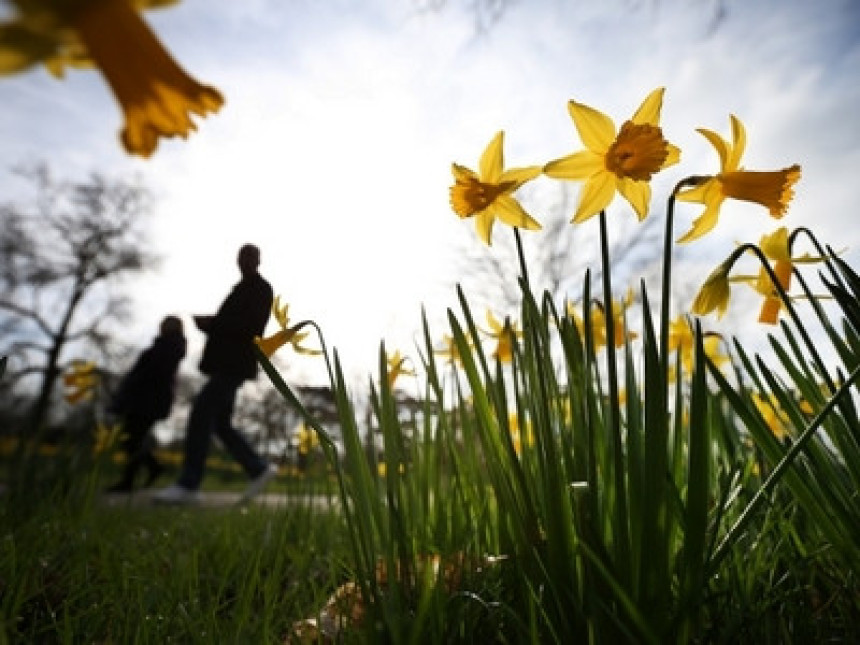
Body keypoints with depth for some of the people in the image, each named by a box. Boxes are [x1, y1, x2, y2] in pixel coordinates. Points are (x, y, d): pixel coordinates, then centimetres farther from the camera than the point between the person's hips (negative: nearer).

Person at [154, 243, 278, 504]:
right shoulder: (243, 288, 26)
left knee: (201, 413, -15)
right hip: (228, 365, 10)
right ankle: (259, 469, 13)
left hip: (235, 364, -9)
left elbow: (249, 326, -16)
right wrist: (210, 324, 6)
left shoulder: (260, 288, -2)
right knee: (220, 423, 7)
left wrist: (210, 324, -14)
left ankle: (188, 485, -11)